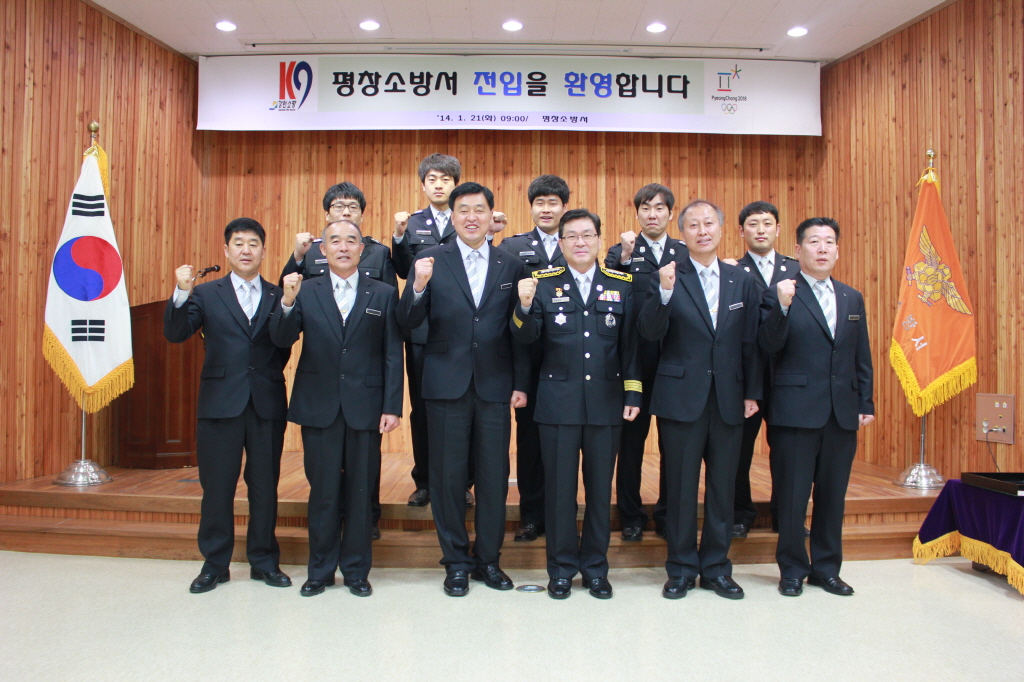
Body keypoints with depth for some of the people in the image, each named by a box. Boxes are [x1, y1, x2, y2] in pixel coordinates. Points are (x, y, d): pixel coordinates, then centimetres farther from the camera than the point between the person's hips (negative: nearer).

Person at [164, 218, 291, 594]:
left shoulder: (277, 297, 8)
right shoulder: (206, 294, 6)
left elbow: (285, 348, 6)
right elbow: (175, 334, -8)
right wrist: (181, 294, -20)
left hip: (267, 404, 1)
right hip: (220, 404, 0)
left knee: (265, 486, 9)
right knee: (217, 487, 8)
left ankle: (264, 561, 23)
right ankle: (215, 563, 22)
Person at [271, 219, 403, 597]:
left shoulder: (384, 294, 5)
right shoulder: (306, 292, 7)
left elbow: (393, 355, 1)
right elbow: (281, 339, -4)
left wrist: (392, 406, -6)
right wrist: (287, 302, -22)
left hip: (365, 407, 0)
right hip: (319, 407, 1)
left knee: (360, 492, 8)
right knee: (322, 492, 9)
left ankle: (356, 570, 22)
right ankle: (320, 570, 24)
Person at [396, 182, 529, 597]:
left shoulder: (510, 266, 6)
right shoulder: (432, 261, 1)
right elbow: (407, 324, -5)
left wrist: (521, 384, 3)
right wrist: (419, 286, -23)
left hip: (494, 386, 1)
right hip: (447, 385, -1)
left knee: (494, 476, 8)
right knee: (448, 476, 7)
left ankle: (488, 559, 25)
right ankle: (456, 561, 23)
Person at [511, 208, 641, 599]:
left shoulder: (622, 285, 4)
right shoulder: (543, 283, 1)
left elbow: (631, 344, 5)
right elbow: (526, 338, -6)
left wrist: (633, 393, 1)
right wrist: (525, 306, -25)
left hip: (606, 402, 2)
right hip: (558, 401, -1)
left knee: (600, 488, 11)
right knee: (559, 487, 7)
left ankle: (595, 567, 27)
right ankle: (561, 568, 23)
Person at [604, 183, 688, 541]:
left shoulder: (686, 253, 8)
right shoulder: (621, 252, 3)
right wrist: (624, 257, -24)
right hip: (637, 361, -2)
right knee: (632, 438, 8)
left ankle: (669, 515, 25)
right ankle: (631, 516, 21)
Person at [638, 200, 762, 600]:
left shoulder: (742, 282, 8)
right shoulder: (668, 277, -2)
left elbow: (750, 343, 9)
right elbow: (650, 333, -14)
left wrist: (752, 392, 5)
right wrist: (664, 292, -28)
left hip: (728, 399, 3)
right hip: (681, 397, -3)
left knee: (722, 486, 11)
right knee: (680, 486, 6)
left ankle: (716, 567, 25)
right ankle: (681, 568, 20)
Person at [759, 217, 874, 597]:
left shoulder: (853, 299, 14)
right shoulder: (779, 294, -3)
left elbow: (862, 357, 15)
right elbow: (769, 347, -13)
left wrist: (866, 403, 10)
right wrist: (782, 307, -26)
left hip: (843, 412, 5)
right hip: (796, 411, -5)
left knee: (833, 495, 13)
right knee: (793, 495, 3)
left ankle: (826, 568, 27)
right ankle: (792, 569, 18)